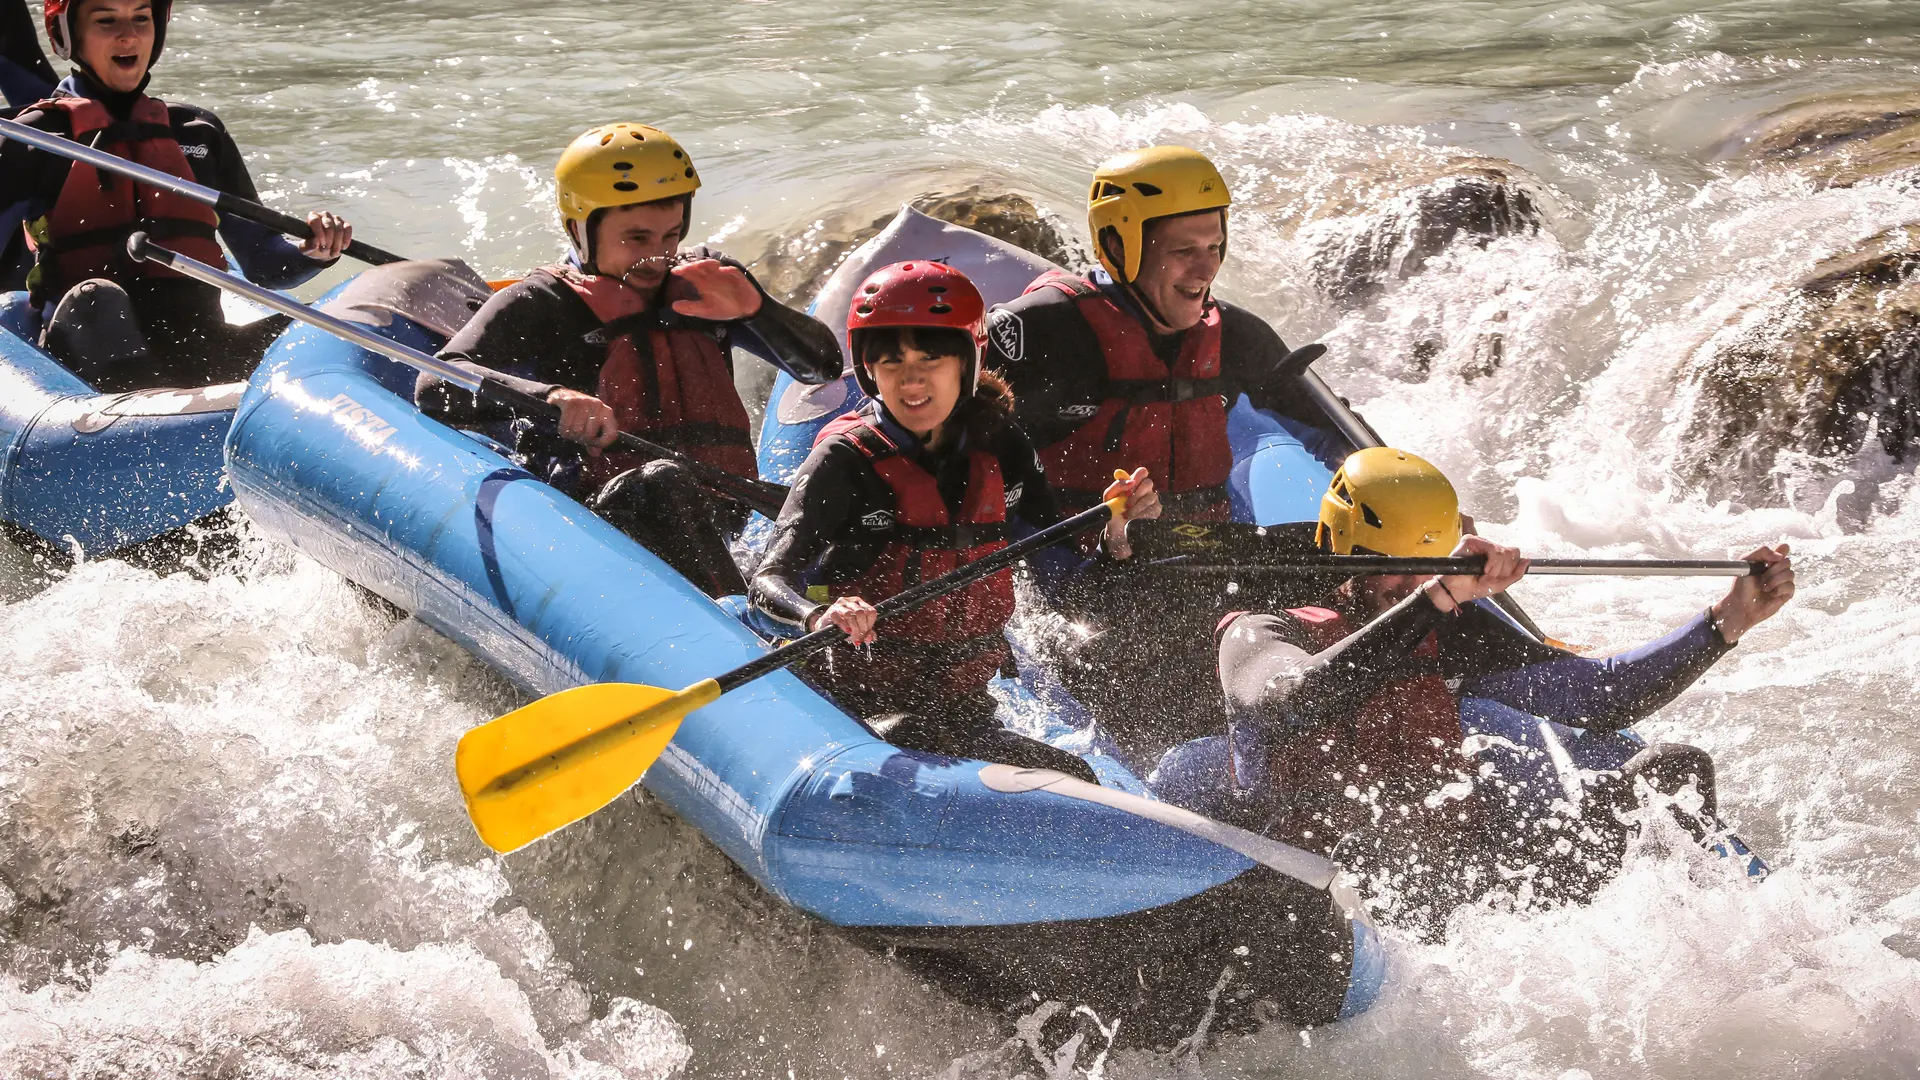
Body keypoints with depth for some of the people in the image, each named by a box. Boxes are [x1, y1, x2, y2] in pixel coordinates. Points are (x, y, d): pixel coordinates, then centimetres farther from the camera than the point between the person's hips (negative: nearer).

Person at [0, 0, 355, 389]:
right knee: (95, 299, -37)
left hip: (201, 345, 3)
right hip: (89, 353, -3)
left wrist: (314, 251, 1)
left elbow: (262, 263, 22)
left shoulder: (200, 134, 23)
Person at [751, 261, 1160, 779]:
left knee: (1076, 782, -16)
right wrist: (820, 616, -43)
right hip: (860, 706, -5)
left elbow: (1071, 588, 8)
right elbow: (769, 581, -21)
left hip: (965, 711, 5)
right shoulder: (846, 460, -9)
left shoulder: (999, 450, 6)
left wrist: (1116, 532, -12)